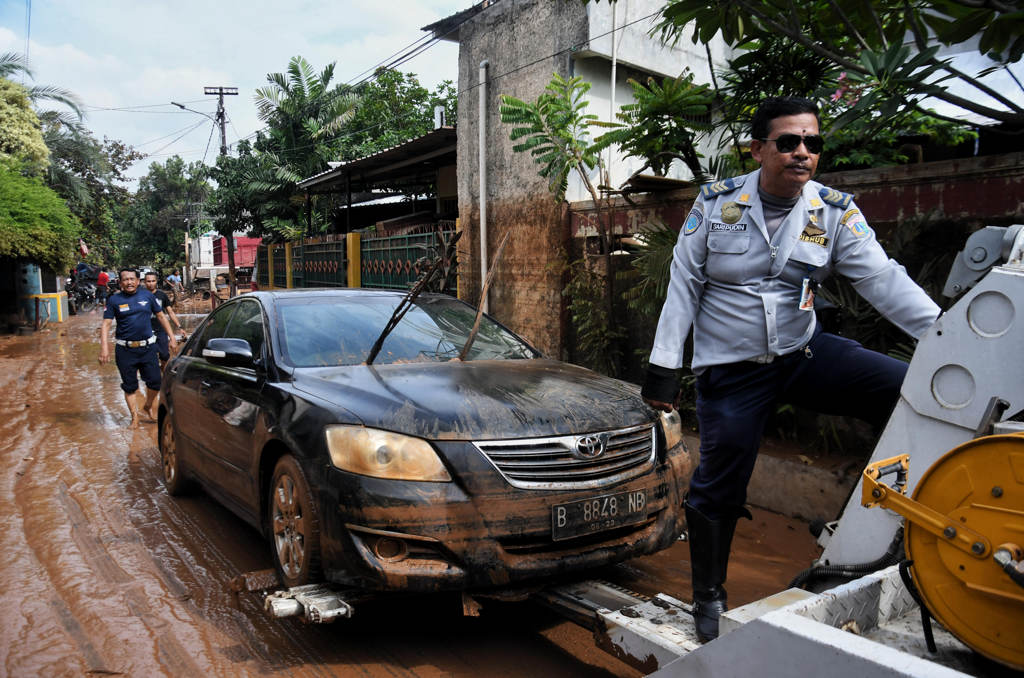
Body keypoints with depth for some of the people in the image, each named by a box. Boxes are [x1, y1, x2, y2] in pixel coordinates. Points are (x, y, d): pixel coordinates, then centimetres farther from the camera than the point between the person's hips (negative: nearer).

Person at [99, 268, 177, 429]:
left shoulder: (147, 295, 6)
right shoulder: (114, 300, 0)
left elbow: (160, 316, 14)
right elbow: (106, 325, -4)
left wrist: (172, 337, 11)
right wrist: (104, 348, -15)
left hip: (148, 347, 2)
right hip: (125, 350, -1)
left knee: (155, 381, 0)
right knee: (130, 386, 5)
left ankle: (148, 406, 27)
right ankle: (135, 417, 18)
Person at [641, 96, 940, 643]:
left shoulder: (834, 212, -3)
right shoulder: (716, 203, -7)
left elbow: (883, 280, -9)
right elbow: (683, 287, -5)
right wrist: (663, 366, -8)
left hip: (804, 353, 3)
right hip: (731, 370, -2)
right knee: (717, 489, 5)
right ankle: (708, 597, 29)